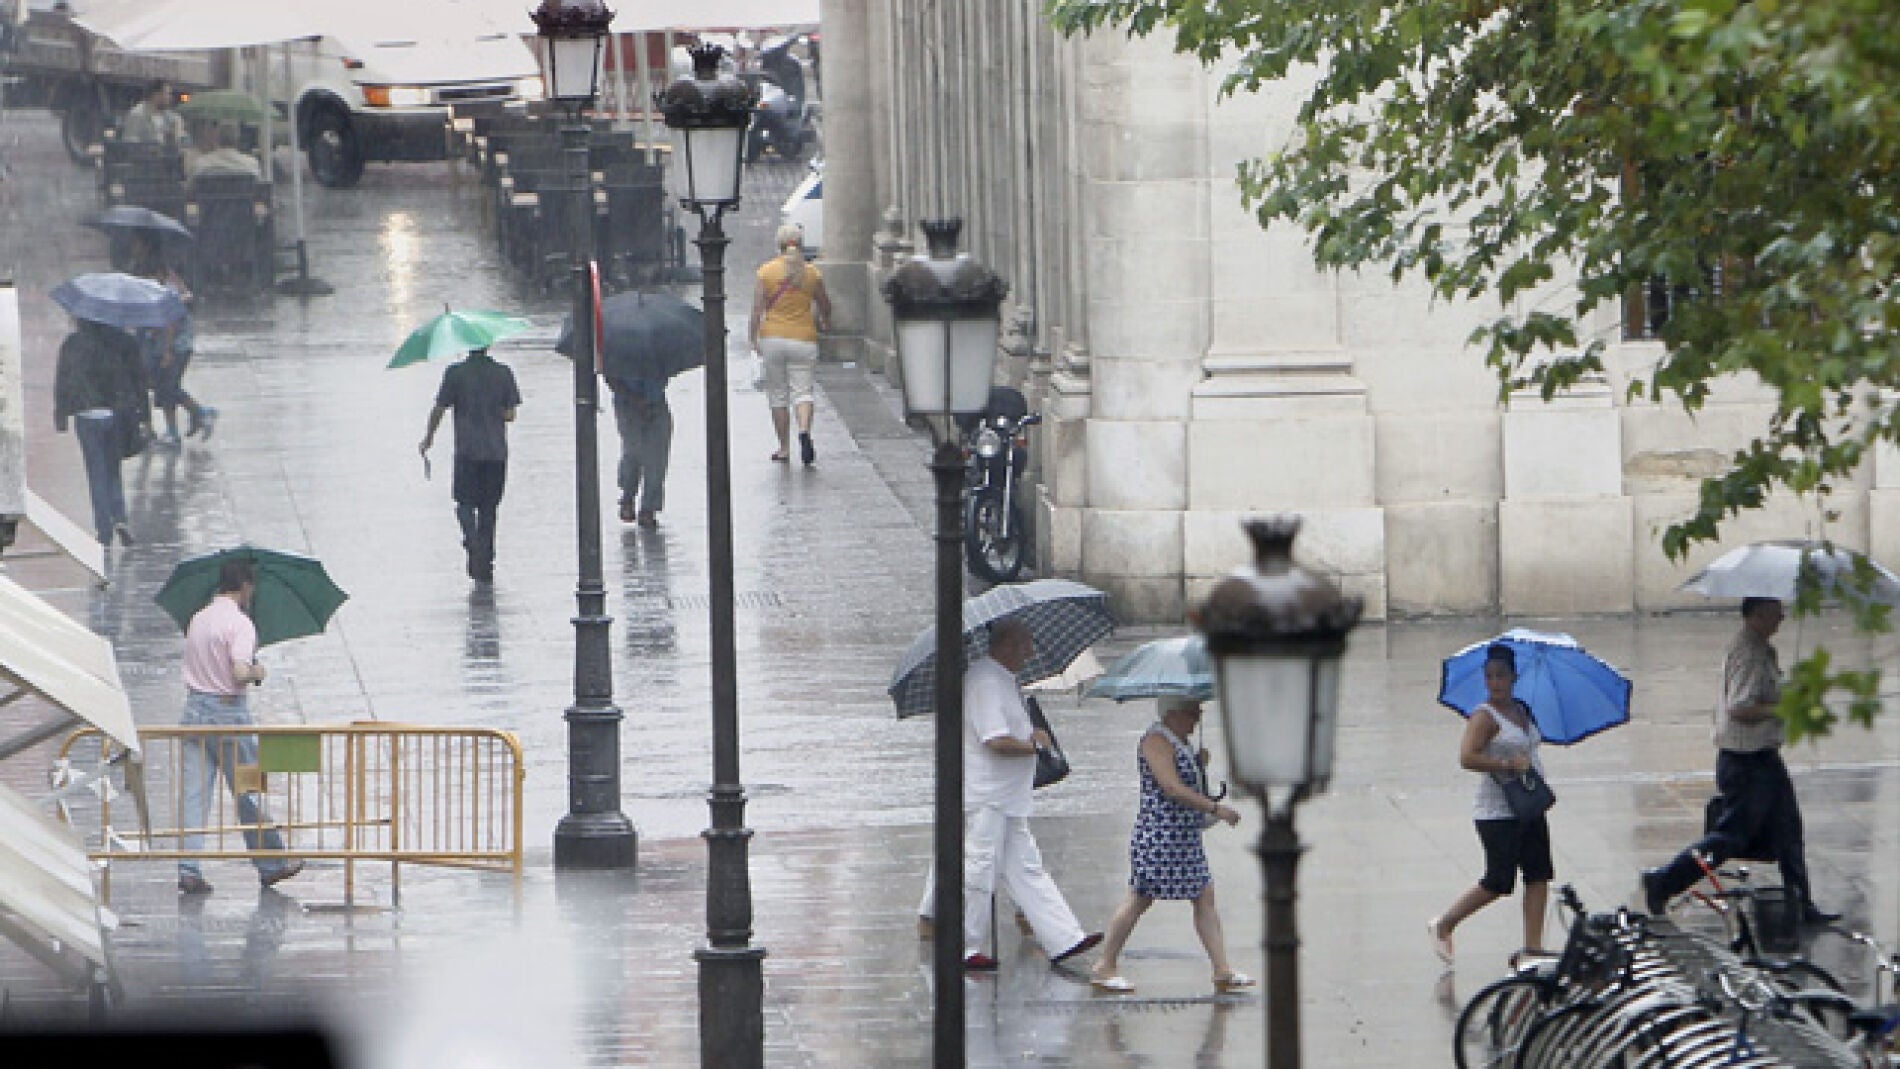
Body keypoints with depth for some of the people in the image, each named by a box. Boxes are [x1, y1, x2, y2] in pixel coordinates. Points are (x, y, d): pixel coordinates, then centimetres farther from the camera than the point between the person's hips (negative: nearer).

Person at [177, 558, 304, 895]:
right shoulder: (239, 623, -13)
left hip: (194, 709, 6)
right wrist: (257, 672, -1)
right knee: (248, 792, 6)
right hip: (228, 710, -6)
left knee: (193, 793, 2)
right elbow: (240, 674, -23)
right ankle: (272, 863, 18)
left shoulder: (198, 620, 11)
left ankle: (188, 870, -6)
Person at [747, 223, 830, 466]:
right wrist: (825, 323, 36)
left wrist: (754, 338, 3)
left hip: (773, 337, 0)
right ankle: (804, 430, -29)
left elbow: (757, 308, -5)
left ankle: (784, 448, 13)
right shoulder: (812, 273, 2)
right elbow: (824, 306, 15)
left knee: (778, 394, 9)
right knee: (802, 391, -1)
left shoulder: (767, 271, -2)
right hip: (804, 339, 0)